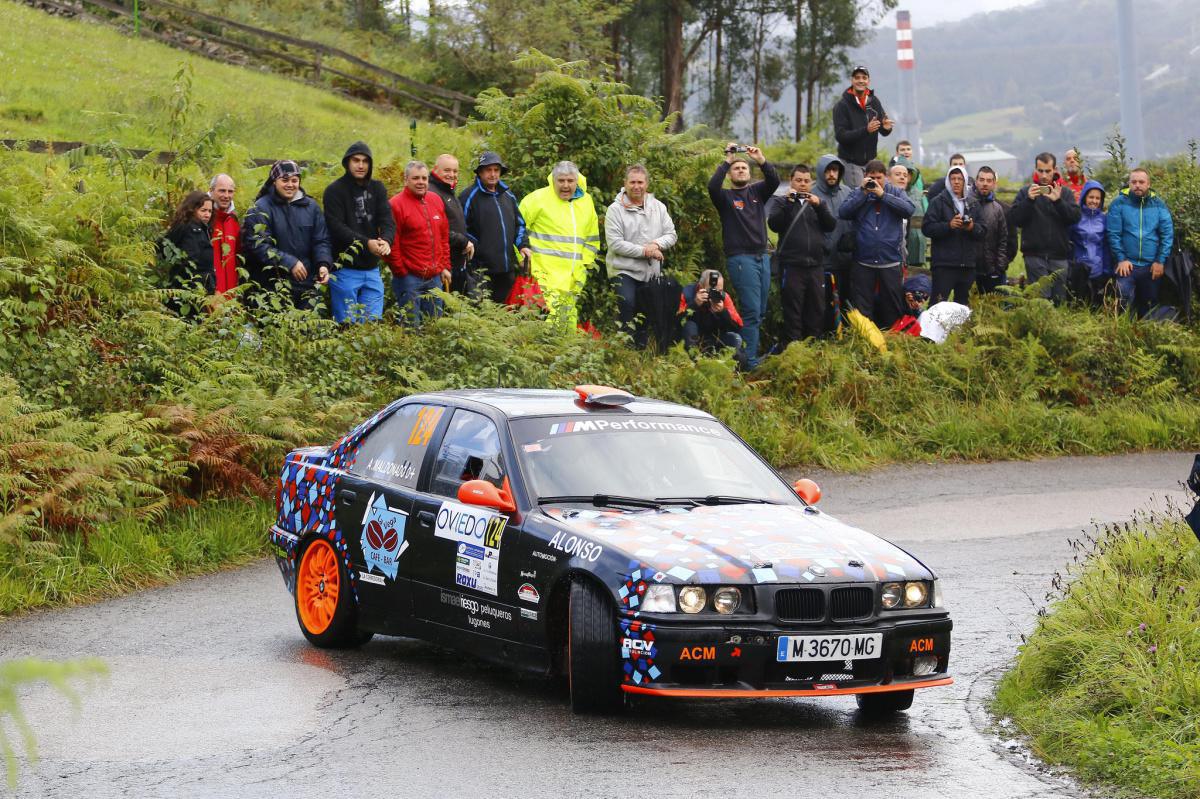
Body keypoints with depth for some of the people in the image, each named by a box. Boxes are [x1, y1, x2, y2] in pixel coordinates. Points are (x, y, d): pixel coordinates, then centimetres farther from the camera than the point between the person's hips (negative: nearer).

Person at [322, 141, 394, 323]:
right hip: (345, 269, -4)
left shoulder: (378, 189, 10)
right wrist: (366, 243, -26)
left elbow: (388, 221, 0)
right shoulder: (335, 191, -5)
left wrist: (386, 240, -23)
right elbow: (337, 228, -14)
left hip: (372, 269, 4)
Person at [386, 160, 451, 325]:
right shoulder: (396, 205, -9)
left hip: (435, 277, 6)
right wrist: (401, 272, -9)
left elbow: (444, 236, 18)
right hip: (409, 278, -6)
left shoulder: (436, 200, 12)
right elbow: (392, 244, -10)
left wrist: (445, 267, 13)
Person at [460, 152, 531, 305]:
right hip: (481, 268, -7)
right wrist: (477, 247, -13)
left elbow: (519, 223, 24)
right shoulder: (469, 196, -4)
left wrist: (523, 245, 8)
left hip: (507, 268, 7)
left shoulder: (508, 196, 17)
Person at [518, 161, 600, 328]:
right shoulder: (539, 198, -4)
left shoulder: (586, 201, 14)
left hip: (574, 276, 6)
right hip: (546, 273, -6)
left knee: (569, 320, 7)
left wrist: (585, 261, 17)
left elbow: (592, 239, 26)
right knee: (551, 314, -20)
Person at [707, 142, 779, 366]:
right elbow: (712, 187, -18)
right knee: (751, 311, -11)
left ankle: (753, 352, 17)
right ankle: (750, 361, -11)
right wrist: (726, 161, -18)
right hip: (740, 258, -6)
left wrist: (762, 160, -17)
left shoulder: (757, 191, 14)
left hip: (762, 256, 6)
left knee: (761, 312, 8)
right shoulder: (725, 196, 3)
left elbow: (774, 181, -4)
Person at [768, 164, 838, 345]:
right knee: (793, 309, -5)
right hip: (791, 265, -3)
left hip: (815, 265, 3)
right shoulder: (783, 203, 9)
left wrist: (818, 206, -12)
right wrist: (788, 202, -17)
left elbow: (831, 226, 2)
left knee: (817, 309, 5)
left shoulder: (819, 202, 16)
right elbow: (774, 225, -9)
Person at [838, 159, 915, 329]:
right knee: (861, 307, 5)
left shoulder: (896, 193, 6)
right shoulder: (858, 193, 7)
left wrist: (883, 195, -14)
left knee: (893, 307, 7)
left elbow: (909, 210, -12)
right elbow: (843, 213, -8)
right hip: (863, 262, 0)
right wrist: (863, 193, -12)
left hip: (890, 262, 0)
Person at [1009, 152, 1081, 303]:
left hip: (1059, 256, 1)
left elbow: (1075, 216, -5)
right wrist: (1029, 200, -16)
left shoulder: (1065, 192, 9)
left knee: (1059, 299, 3)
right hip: (1034, 255, -1)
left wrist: (1058, 201, -18)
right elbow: (1014, 219, -3)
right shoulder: (1025, 192, 8)